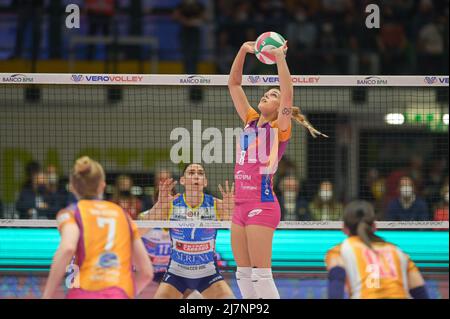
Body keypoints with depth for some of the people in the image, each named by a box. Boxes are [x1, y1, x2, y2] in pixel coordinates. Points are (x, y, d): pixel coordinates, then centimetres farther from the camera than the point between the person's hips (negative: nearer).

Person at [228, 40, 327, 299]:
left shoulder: (279, 128, -2)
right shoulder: (251, 121, 14)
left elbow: (288, 93, -18)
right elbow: (234, 84, 16)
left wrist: (280, 57, -18)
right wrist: (243, 52, 6)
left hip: (262, 206, -7)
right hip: (241, 206, 7)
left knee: (261, 274, -10)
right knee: (243, 274, 8)